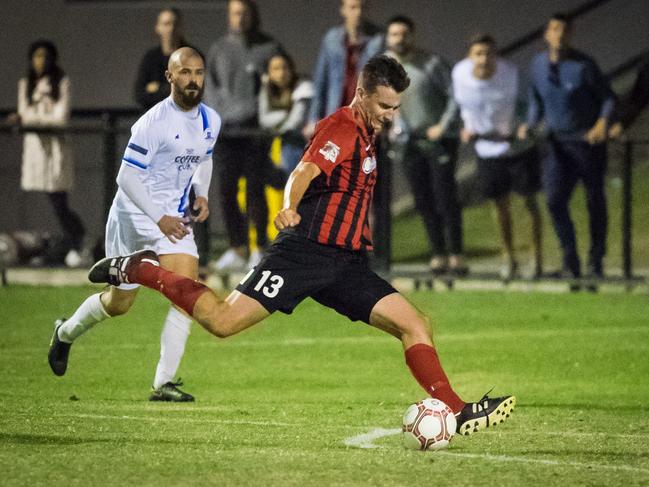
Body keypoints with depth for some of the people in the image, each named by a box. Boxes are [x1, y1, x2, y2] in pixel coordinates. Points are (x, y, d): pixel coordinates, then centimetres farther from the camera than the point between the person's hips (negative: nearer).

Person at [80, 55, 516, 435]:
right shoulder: (341, 129, -10)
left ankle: (458, 413, -4)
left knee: (416, 326, -4)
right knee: (222, 321, -15)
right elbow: (304, 172, -29)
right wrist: (289, 209, -47)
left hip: (348, 264, 9)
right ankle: (139, 269, 3)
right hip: (307, 251, -9)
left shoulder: (366, 134, 19)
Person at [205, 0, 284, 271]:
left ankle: (260, 249, 1)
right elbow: (210, 88, 15)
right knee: (227, 190, 0)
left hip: (256, 130, -3)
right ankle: (237, 249, 7)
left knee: (255, 189, -6)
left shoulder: (270, 48, 5)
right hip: (226, 130, 3)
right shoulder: (218, 49, 14)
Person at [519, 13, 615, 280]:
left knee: (595, 201, 7)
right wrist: (529, 124, -3)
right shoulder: (538, 64, 3)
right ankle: (570, 260, 2)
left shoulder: (583, 65, -13)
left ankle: (596, 261, 20)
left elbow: (608, 97, -8)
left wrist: (603, 122, -26)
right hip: (558, 143, 3)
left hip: (588, 140, -3)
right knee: (555, 200, -9)